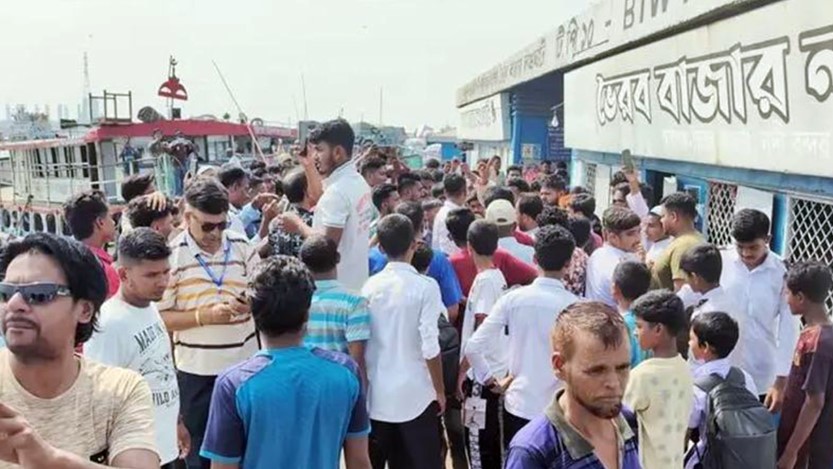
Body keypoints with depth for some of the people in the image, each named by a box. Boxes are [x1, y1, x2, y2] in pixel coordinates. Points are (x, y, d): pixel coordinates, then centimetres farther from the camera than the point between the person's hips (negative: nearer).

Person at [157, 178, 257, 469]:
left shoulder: (241, 245, 1)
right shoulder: (171, 255, -11)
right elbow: (159, 317, -11)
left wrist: (252, 303, -12)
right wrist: (204, 316, -23)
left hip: (245, 362, 4)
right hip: (197, 370, -3)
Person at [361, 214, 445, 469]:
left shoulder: (370, 286, -1)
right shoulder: (425, 286, -12)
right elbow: (430, 347, -14)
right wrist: (440, 391, -2)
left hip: (377, 394, 4)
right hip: (415, 395, -3)